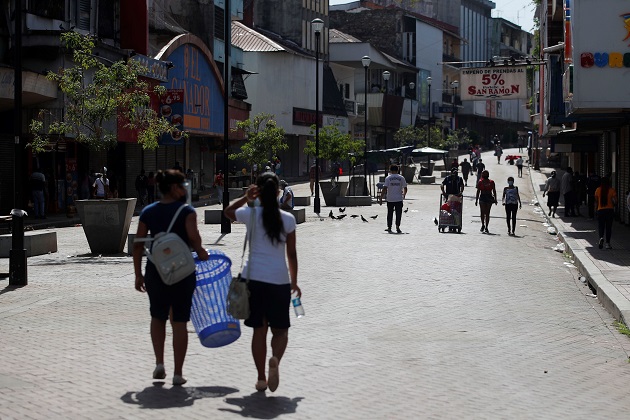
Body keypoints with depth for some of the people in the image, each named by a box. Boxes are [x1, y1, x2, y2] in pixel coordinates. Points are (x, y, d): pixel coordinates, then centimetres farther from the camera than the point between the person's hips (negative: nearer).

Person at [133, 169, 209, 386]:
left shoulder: (148, 212, 4)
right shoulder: (186, 211, -7)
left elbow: (138, 245, 3)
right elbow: (193, 237, -21)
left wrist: (138, 274, 9)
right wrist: (200, 252, -1)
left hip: (155, 271, 3)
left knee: (158, 317, 22)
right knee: (179, 322, 6)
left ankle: (159, 363, 12)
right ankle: (178, 374, 8)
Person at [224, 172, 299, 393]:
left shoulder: (250, 214, -3)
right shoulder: (287, 219, -2)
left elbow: (228, 211, 20)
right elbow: (292, 254, 4)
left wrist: (245, 198, 6)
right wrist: (294, 282, 14)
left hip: (254, 277, 1)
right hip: (279, 280, 0)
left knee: (259, 329, 10)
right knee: (280, 330, 10)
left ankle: (261, 378, 12)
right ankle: (275, 359, -20)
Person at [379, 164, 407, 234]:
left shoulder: (388, 178, -1)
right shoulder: (401, 178, 2)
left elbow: (384, 188, -10)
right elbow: (405, 188, 4)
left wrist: (381, 198, -8)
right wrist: (404, 194, 26)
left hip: (390, 199, 0)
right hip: (399, 199, 0)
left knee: (390, 214, 11)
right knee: (398, 214, 4)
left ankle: (389, 228, 14)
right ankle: (397, 227, -6)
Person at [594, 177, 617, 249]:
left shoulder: (598, 190, -1)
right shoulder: (612, 190, -5)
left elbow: (596, 201, 6)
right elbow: (615, 201, -7)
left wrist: (596, 209, 20)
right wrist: (613, 205, 12)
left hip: (600, 210, 1)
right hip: (610, 210, -1)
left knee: (601, 226, 6)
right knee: (608, 227, 8)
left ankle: (601, 238, -22)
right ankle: (607, 243, 8)